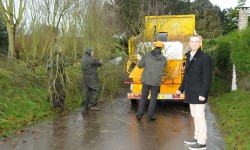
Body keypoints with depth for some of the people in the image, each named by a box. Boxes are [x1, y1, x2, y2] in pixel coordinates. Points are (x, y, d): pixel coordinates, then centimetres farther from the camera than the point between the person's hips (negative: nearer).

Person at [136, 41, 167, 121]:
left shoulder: (146, 56, -7)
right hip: (156, 82, -1)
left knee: (143, 97, 17)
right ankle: (150, 116, 16)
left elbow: (140, 65, 1)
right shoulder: (164, 59, -6)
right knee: (153, 99, 12)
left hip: (146, 80, 2)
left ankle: (139, 115, 22)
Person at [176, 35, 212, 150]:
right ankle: (197, 137, 28)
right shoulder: (189, 56, 13)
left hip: (199, 93, -8)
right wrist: (181, 88, 19)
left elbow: (207, 78, -15)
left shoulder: (204, 58, -12)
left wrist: (203, 94, -20)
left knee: (199, 116, -5)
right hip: (191, 93, 8)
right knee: (194, 115, 16)